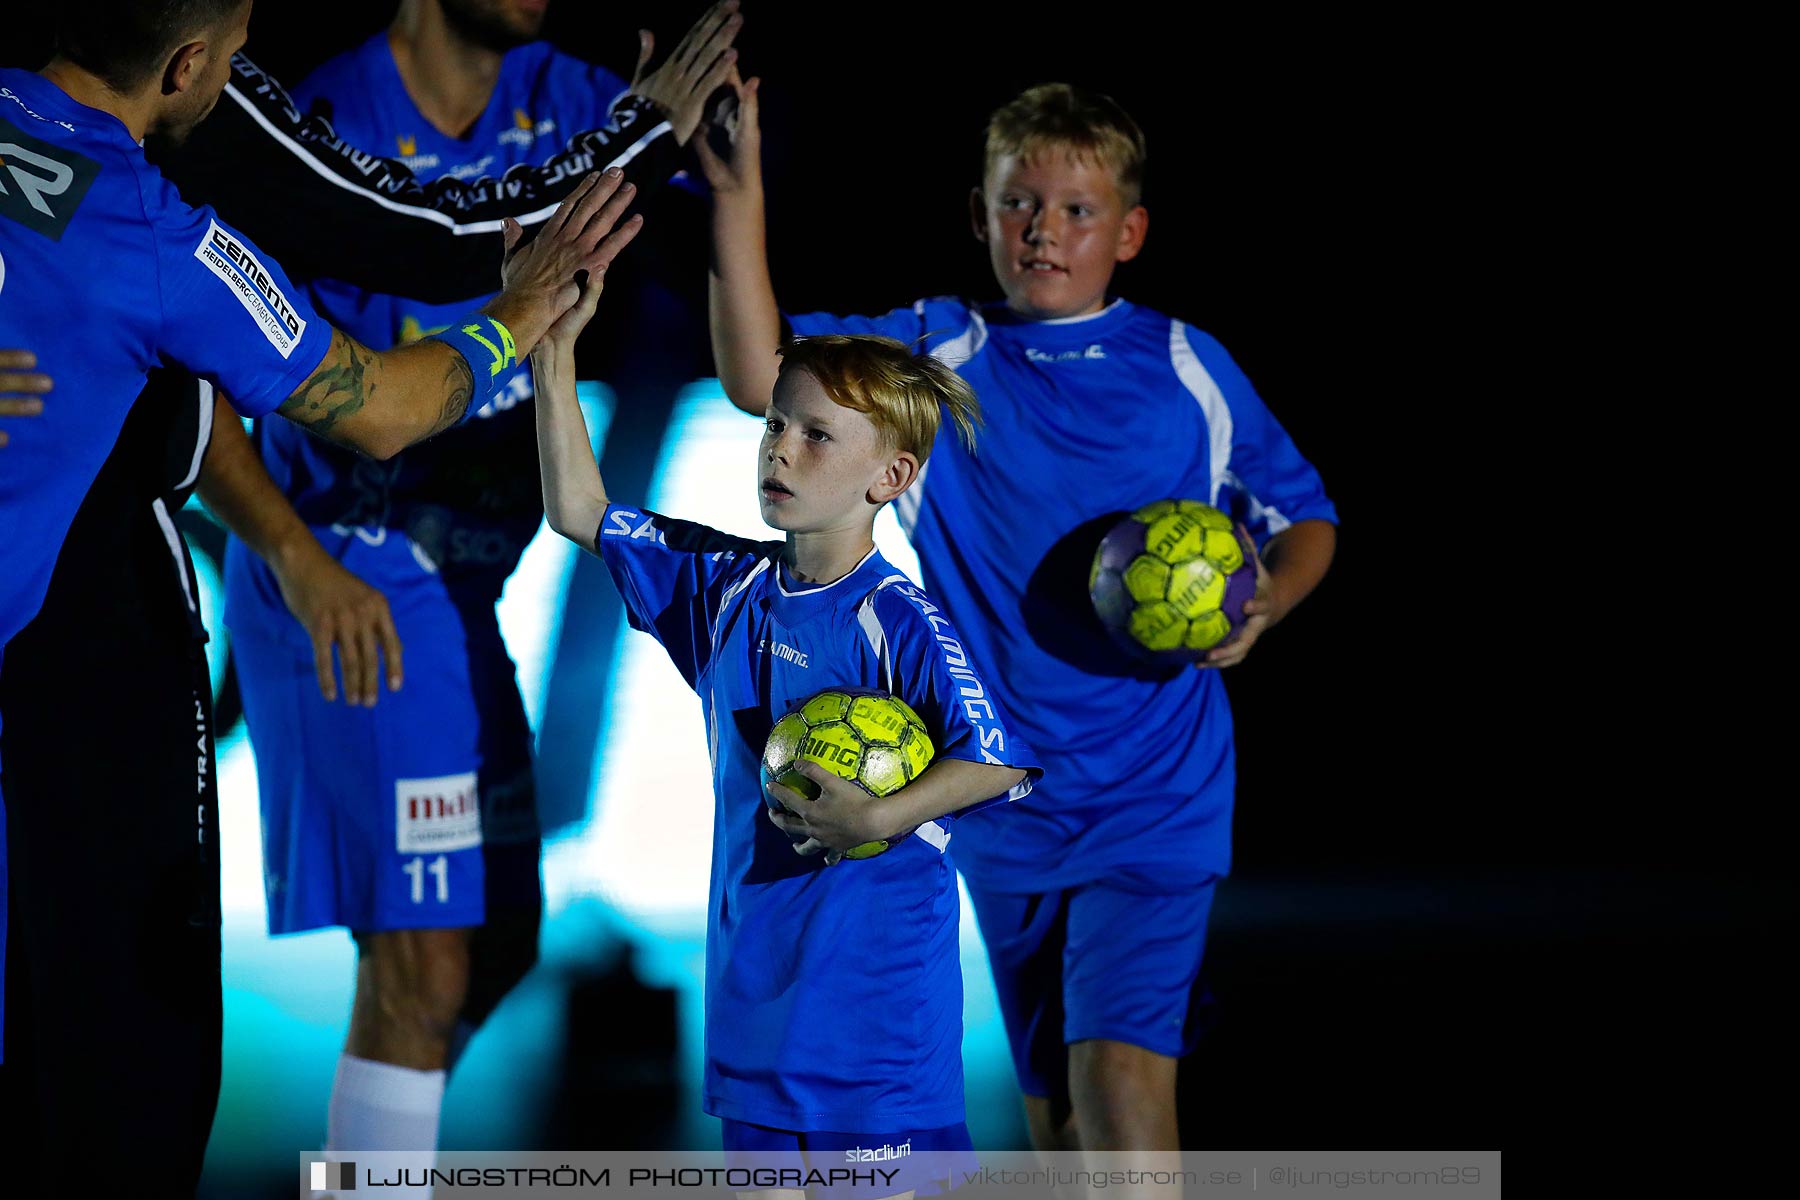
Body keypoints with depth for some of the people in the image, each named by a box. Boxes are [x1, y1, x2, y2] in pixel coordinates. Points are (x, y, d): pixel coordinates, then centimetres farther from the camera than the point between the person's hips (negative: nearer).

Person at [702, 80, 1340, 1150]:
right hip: (1005, 802, 2)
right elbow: (761, 377, -12)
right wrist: (739, 194, -20)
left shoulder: (1187, 368, 1)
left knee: (1121, 1076, -18)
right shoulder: (937, 354, 2)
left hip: (1160, 799, -2)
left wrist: (1263, 605, -9)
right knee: (1054, 1105, 11)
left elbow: (1302, 517, 12)